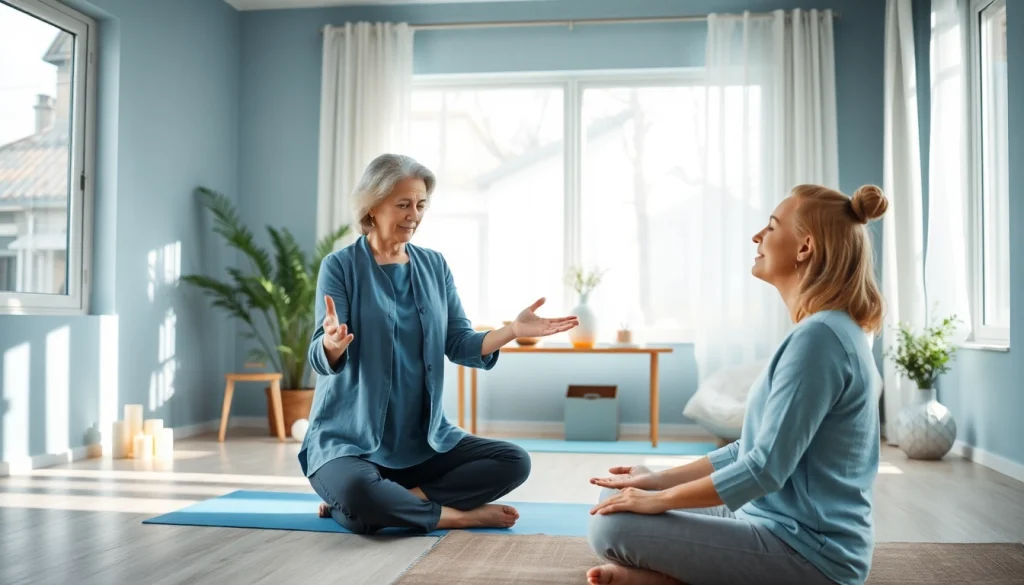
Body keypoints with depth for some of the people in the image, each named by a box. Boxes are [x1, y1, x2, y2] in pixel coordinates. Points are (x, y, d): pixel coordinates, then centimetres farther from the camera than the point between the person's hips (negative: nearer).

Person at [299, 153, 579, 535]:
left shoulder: (434, 265, 7)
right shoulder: (341, 266, -7)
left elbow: (460, 345, 3)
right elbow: (322, 360, -14)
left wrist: (513, 330, -14)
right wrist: (333, 343, -38)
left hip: (425, 440, 5)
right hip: (349, 441, -5)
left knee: (514, 462, -11)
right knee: (358, 492, -36)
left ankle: (397, 502, -13)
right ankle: (459, 515, -11)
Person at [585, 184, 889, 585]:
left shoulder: (819, 336, -22)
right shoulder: (826, 330, 12)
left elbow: (766, 469, -24)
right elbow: (752, 449, 14)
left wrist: (660, 499, -12)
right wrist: (658, 481, 9)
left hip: (807, 551, -10)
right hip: (779, 523, 10)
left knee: (611, 526, -18)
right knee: (618, 499, 14)